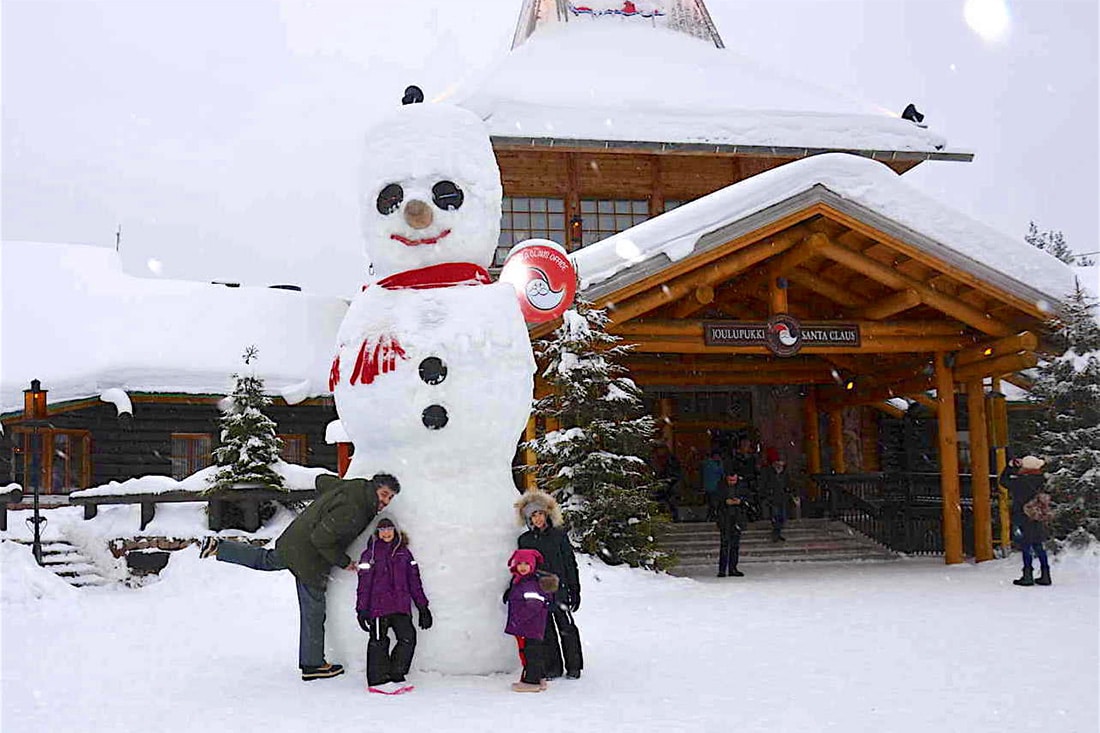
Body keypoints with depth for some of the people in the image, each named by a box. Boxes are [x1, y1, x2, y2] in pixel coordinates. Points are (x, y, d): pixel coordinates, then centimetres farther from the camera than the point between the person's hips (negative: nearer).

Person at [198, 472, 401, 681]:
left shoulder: (353, 486, -3)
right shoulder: (351, 511, -30)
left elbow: (322, 480, 16)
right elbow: (321, 539, -28)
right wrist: (344, 562, -17)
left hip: (293, 540, 9)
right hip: (308, 559, -9)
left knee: (266, 560, 36)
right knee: (314, 613, 4)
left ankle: (217, 547, 32)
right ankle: (313, 665, 16)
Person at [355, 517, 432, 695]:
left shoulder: (403, 553, 15)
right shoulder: (370, 554, 5)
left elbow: (414, 580, 16)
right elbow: (364, 583, 1)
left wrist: (422, 606, 13)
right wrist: (362, 609, -6)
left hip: (401, 606, 3)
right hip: (378, 605, -3)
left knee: (408, 637, -7)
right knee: (379, 640, -3)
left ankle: (396, 677, 4)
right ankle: (378, 681, 3)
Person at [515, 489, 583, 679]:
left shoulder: (559, 535, 0)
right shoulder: (524, 540, 7)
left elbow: (570, 564, 2)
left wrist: (575, 591, -1)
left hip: (559, 589, -2)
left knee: (566, 629, 1)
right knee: (546, 631, 6)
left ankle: (574, 667, 13)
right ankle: (553, 668, 16)